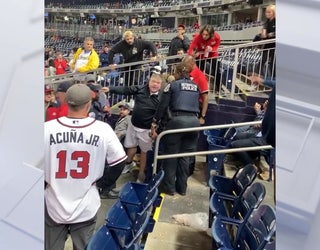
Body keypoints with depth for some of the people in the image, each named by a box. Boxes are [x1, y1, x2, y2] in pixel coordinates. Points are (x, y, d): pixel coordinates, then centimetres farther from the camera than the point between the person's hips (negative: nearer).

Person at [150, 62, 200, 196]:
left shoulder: (172, 85, 5)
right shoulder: (195, 87, 19)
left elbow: (162, 106, 1)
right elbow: (196, 105, 18)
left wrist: (154, 124, 3)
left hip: (178, 120, -4)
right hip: (194, 121, 5)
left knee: (171, 154, 8)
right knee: (185, 156, 13)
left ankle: (169, 186, 13)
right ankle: (182, 187, 20)